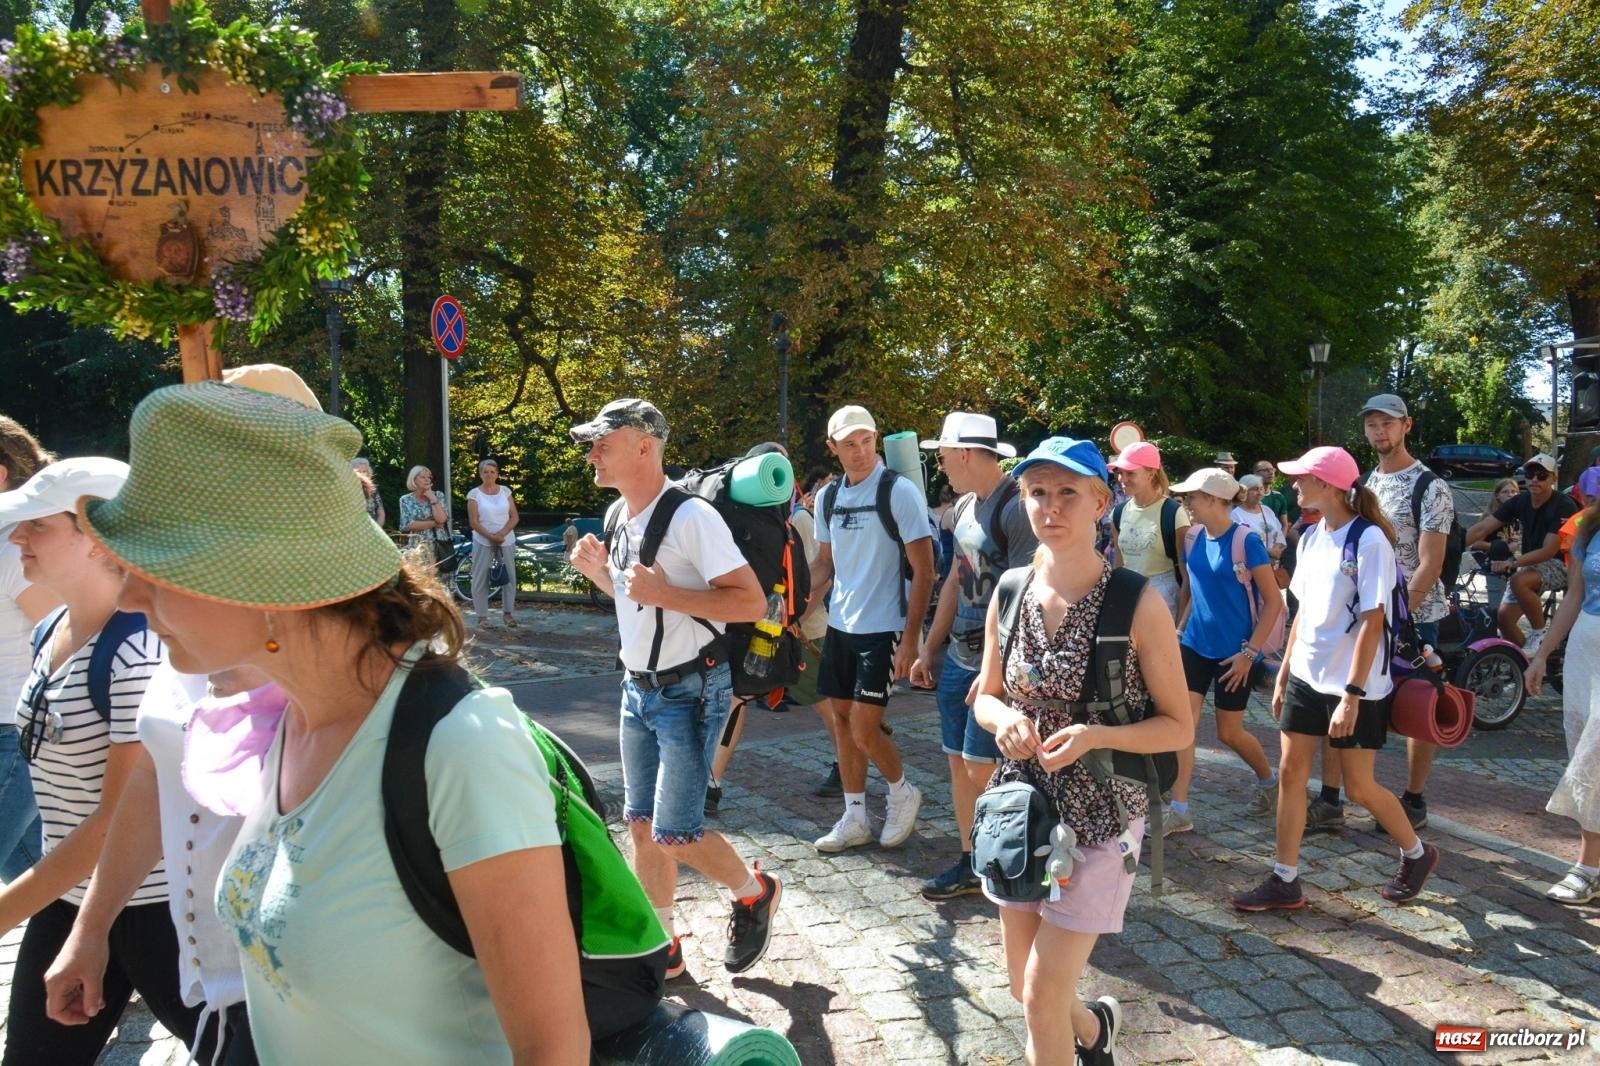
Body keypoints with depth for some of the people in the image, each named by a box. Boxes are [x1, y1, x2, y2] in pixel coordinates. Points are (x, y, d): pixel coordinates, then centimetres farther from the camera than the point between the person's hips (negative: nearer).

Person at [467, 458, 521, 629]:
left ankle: (508, 613, 10)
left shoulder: (505, 491, 5)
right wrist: (490, 536, -14)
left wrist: (501, 534, -11)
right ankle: (482, 615, 5)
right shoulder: (474, 494, -2)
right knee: (481, 578, -1)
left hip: (506, 540, 2)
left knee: (509, 575, 2)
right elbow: (473, 522, -5)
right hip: (483, 541, -2)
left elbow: (514, 517, 3)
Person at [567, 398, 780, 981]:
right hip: (638, 689, 8)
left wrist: (664, 593, -28)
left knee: (675, 834, -6)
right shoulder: (618, 516, 8)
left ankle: (753, 891, 22)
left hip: (690, 691, -8)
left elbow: (751, 602, -23)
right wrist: (599, 572, 4)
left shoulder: (691, 516, -20)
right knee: (641, 825, 13)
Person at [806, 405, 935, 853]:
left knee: (863, 728, -7)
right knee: (843, 720, 10)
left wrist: (910, 639, -16)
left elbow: (923, 570, -12)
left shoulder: (899, 492, -12)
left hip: (883, 629, -6)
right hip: (840, 625, 6)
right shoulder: (828, 497, 7)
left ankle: (902, 792, 21)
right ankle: (854, 818, 24)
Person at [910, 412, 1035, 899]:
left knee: (982, 770, -5)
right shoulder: (963, 508, 11)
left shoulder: (1016, 508, -17)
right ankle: (970, 863, 27)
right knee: (960, 764, 14)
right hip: (958, 658, 9)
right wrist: (929, 649, 19)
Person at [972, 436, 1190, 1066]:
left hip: (1100, 815, -4)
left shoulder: (1138, 605, -14)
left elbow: (1178, 728, -9)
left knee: (1042, 997, -5)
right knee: (1024, 985, 17)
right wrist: (1002, 718, -13)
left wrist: (1095, 736, -24)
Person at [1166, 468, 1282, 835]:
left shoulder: (1246, 541, -16)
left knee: (1229, 733, 9)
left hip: (1233, 653, -5)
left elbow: (1273, 602, -13)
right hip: (1194, 646, 5)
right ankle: (1179, 810, 2)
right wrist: (1181, 630, 9)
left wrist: (1250, 652, -16)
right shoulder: (1194, 540, 2)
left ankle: (1268, 780, 38)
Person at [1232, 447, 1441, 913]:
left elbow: (1372, 621, -18)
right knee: (1290, 773, 5)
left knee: (1360, 787, 5)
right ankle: (1285, 881, 13)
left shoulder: (1369, 540, -15)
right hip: (1306, 677, 7)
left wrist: (1352, 694, -21)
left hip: (1355, 686, -7)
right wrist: (1283, 674, 13)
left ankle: (1417, 854, 32)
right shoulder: (1311, 538, 7)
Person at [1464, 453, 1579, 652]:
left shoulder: (1564, 506, -19)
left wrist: (1512, 562, -39)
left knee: (1519, 581, -35)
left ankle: (1540, 635, -15)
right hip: (1530, 562, 6)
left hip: (1559, 564, -6)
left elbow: (1549, 551, -26)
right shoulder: (1520, 501, -3)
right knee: (1504, 617, -6)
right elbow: (1481, 529, -9)